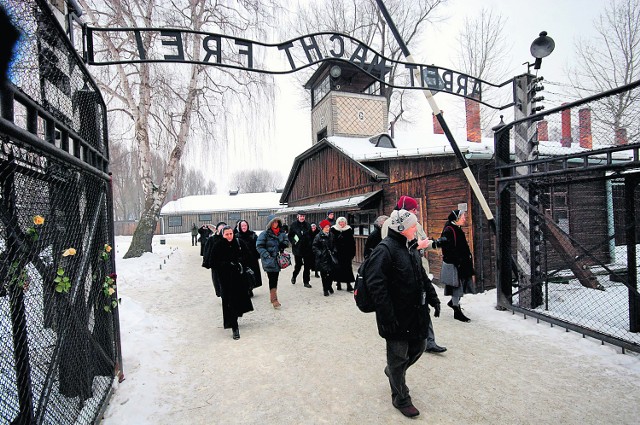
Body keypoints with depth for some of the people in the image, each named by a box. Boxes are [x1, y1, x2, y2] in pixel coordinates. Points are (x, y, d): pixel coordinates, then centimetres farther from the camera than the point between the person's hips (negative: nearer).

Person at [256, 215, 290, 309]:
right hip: (269, 260, -6)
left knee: (275, 279, 13)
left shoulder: (281, 233, 7)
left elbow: (286, 241, 22)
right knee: (272, 279, -8)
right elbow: (259, 246, -9)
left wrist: (283, 244, -1)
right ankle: (274, 300, -5)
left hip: (278, 259, 6)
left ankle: (272, 297, 27)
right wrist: (266, 255, -17)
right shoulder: (265, 234, -9)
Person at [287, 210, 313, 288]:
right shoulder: (293, 225, -2)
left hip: (307, 249, 3)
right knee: (298, 265, 3)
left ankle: (306, 282, 16)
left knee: (307, 266, 5)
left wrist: (310, 243, 3)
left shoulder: (308, 225, 6)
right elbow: (290, 236, 3)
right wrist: (294, 242, -11)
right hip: (297, 249, -3)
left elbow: (311, 236, 13)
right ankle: (294, 277, 33)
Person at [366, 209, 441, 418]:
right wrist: (387, 317, -27)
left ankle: (393, 370, 46)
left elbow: (422, 277, 22)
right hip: (397, 317, -9)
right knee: (398, 357, 8)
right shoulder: (384, 250, -21)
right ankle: (401, 399, 30)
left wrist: (433, 298, 19)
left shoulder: (411, 248, 10)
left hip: (416, 313, 9)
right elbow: (376, 285, -27)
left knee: (419, 347, 21)